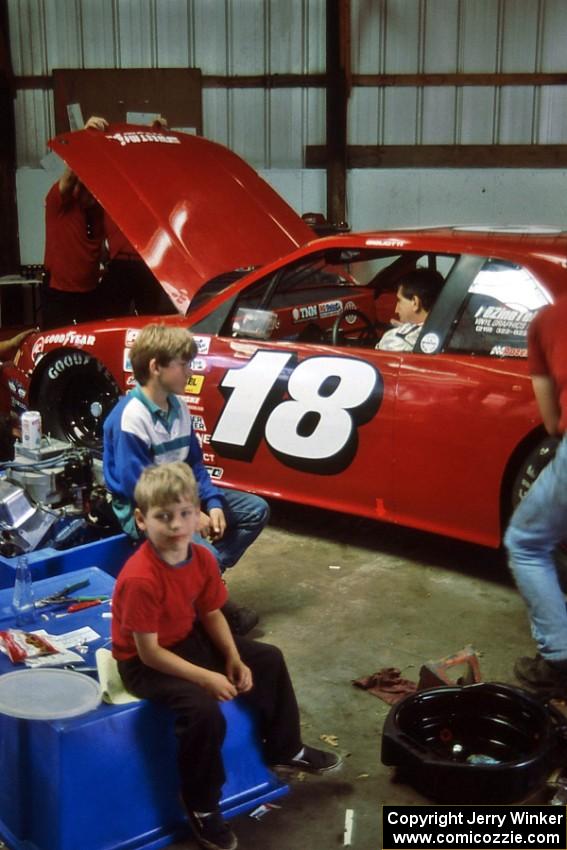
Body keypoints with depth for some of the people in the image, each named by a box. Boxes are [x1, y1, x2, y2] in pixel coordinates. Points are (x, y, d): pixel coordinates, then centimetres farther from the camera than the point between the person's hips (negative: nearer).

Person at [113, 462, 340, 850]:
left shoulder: (202, 558, -9)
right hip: (143, 663, -8)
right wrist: (207, 678, -28)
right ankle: (202, 809, -6)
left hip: (189, 638, 9)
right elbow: (149, 651, -28)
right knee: (203, 710, -31)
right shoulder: (140, 579, -32)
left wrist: (234, 659, -11)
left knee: (268, 659, 10)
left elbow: (211, 614, 3)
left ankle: (285, 748, 31)